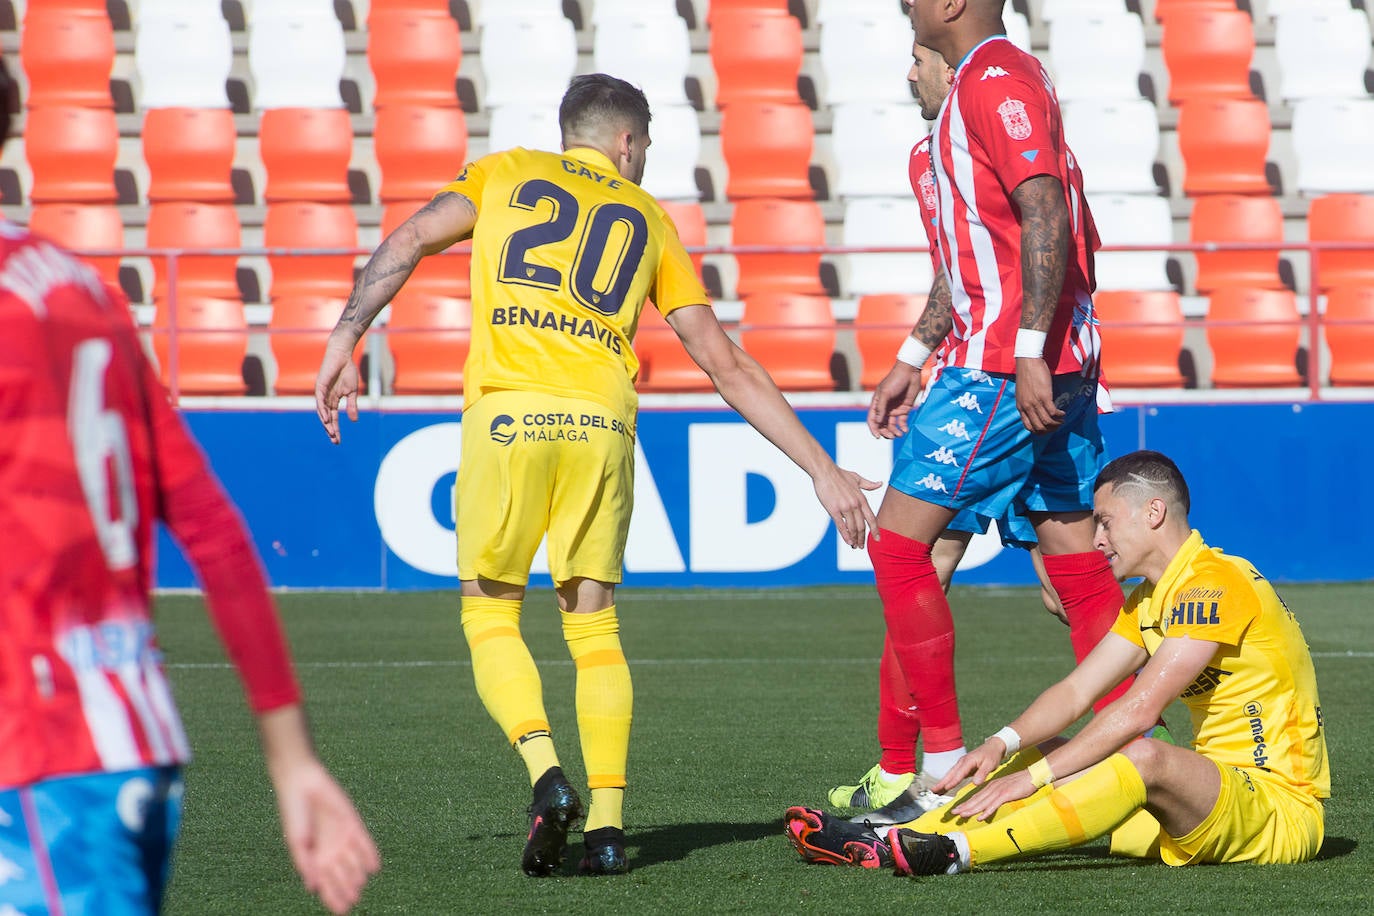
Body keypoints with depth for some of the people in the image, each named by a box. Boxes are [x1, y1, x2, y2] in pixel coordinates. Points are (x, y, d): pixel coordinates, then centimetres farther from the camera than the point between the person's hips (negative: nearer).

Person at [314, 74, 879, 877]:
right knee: (594, 627, 12)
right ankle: (607, 823, 2)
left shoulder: (505, 173, 20)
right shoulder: (650, 221, 22)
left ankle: (546, 774, -13)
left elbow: (408, 243, 3)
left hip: (508, 412, -2)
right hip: (602, 420, 2)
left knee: (491, 619, 10)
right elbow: (728, 366, 18)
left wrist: (345, 342, 4)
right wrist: (822, 470, 21)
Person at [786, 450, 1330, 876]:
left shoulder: (1215, 583, -16)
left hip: (1280, 809, -10)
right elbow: (1076, 692, 10)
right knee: (1049, 751, 3)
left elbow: (1139, 709, -24)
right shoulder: (1148, 602, 16)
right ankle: (885, 844, -10)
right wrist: (1003, 745, -8)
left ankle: (956, 851, -46)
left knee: (1146, 757, -36)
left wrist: (1035, 775, -24)